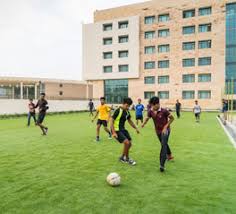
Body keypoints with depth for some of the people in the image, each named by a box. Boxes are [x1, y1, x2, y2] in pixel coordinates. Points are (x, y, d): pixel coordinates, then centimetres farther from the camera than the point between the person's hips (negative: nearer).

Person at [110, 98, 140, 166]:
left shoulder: (127, 112, 5)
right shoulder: (118, 111, -18)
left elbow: (130, 121, 20)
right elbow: (111, 121, -19)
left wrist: (136, 128, 16)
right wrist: (113, 132, -24)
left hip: (123, 129, 8)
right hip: (117, 130, -8)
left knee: (129, 143, 8)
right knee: (127, 142, -18)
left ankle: (122, 157, 28)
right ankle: (127, 159, 5)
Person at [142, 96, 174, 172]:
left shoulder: (164, 111, -24)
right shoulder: (151, 111, -12)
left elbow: (172, 118, -12)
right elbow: (147, 118, 1)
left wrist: (166, 126, -19)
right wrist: (143, 124, -20)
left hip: (165, 130, -5)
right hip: (158, 131, 5)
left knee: (163, 145, -18)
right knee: (164, 144, 24)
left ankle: (162, 165, -20)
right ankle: (169, 155, 50)